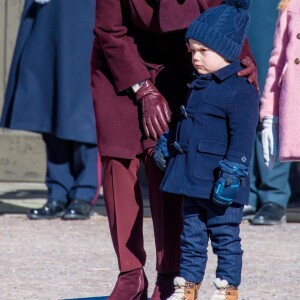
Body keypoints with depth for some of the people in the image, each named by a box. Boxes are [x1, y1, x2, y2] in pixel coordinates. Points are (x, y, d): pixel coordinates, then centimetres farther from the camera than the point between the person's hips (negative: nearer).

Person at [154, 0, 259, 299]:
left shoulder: (241, 91, -14)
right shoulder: (198, 85, 13)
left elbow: (242, 137, -18)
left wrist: (231, 173, -23)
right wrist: (166, 142, 22)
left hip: (220, 184, -8)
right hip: (192, 179, 8)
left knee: (225, 236, 1)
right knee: (191, 235, 13)